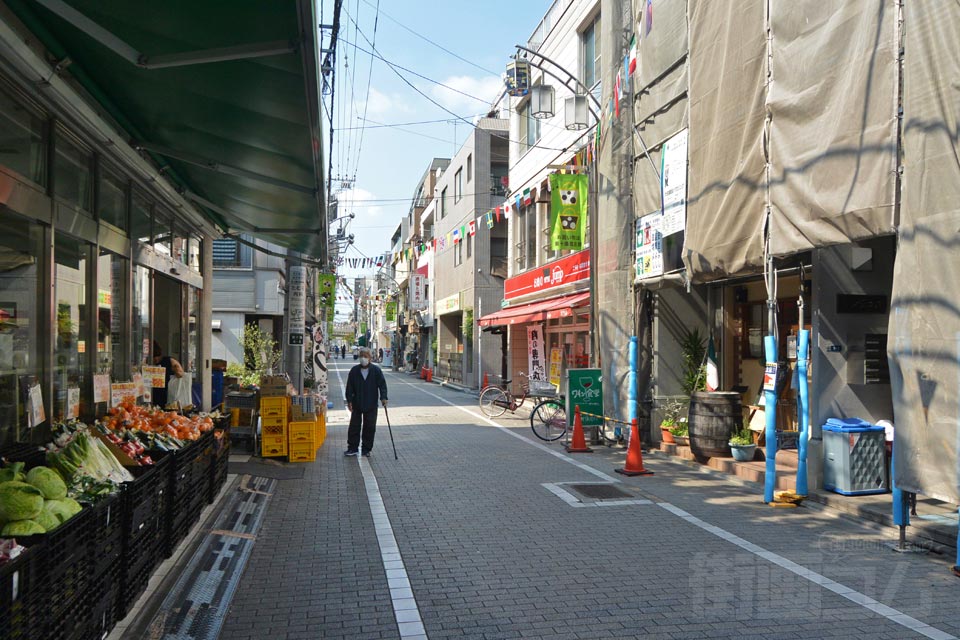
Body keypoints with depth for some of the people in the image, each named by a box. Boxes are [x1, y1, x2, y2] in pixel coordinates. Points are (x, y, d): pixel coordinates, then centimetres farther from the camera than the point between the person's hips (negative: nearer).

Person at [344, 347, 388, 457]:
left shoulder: (376, 370, -3)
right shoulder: (354, 370, -1)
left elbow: (382, 384, -3)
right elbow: (349, 386, 2)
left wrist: (383, 397, -15)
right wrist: (349, 400, -4)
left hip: (371, 405, -1)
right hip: (357, 404, 1)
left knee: (370, 427, 5)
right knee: (354, 426, 5)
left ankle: (366, 449, 15)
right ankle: (352, 448, 16)